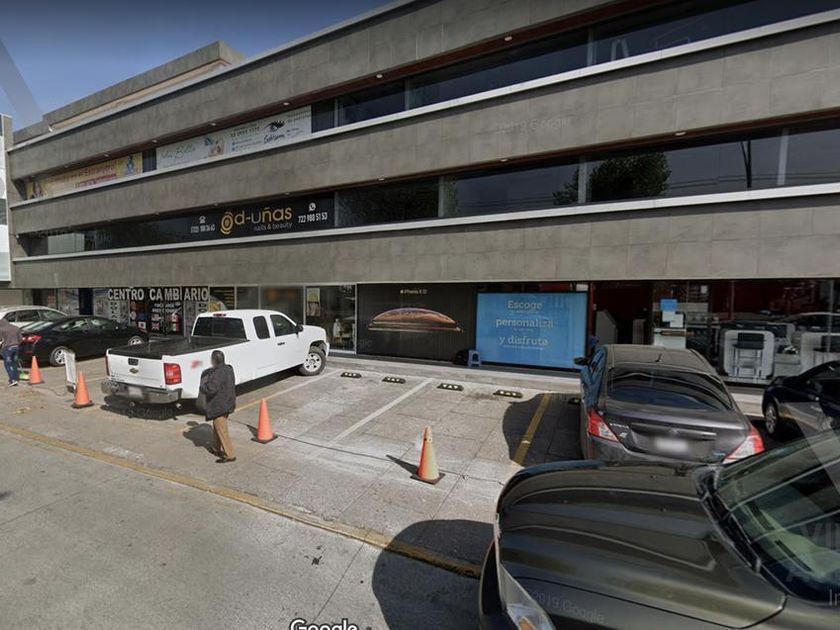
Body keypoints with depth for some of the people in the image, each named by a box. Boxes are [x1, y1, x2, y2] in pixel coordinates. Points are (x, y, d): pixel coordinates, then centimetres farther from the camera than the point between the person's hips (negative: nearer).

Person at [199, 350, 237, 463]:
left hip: (219, 407, -10)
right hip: (226, 404, 10)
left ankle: (230, 455, 4)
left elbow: (210, 389, -29)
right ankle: (220, 450, 37)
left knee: (222, 431, -2)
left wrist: (202, 387, -8)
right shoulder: (228, 369, 6)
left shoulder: (218, 373, -24)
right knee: (217, 429, 24)